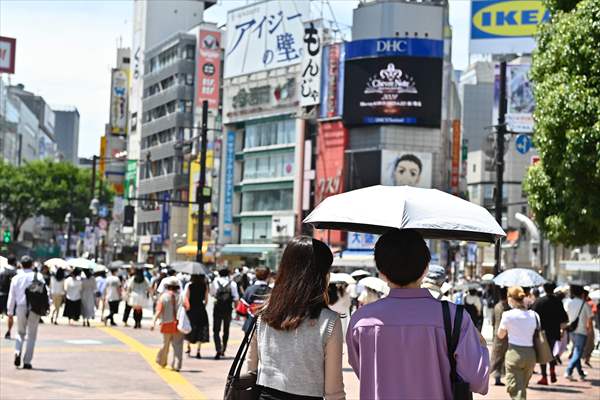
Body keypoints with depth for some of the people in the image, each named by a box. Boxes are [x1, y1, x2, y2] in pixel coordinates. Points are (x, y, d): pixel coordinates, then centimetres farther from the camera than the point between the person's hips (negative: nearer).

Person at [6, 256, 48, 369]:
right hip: (34, 309, -2)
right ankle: (27, 362, 6)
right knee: (31, 335, 7)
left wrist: (10, 311, 13)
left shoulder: (16, 278, 2)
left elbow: (12, 295, 6)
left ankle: (17, 352, -6)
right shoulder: (38, 276, -4)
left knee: (20, 332, 20)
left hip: (20, 308, 2)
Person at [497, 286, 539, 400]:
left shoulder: (508, 315, -9)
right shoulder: (534, 315, 3)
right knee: (523, 388, 20)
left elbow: (500, 335, 3)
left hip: (514, 353, -5)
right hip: (531, 353, 5)